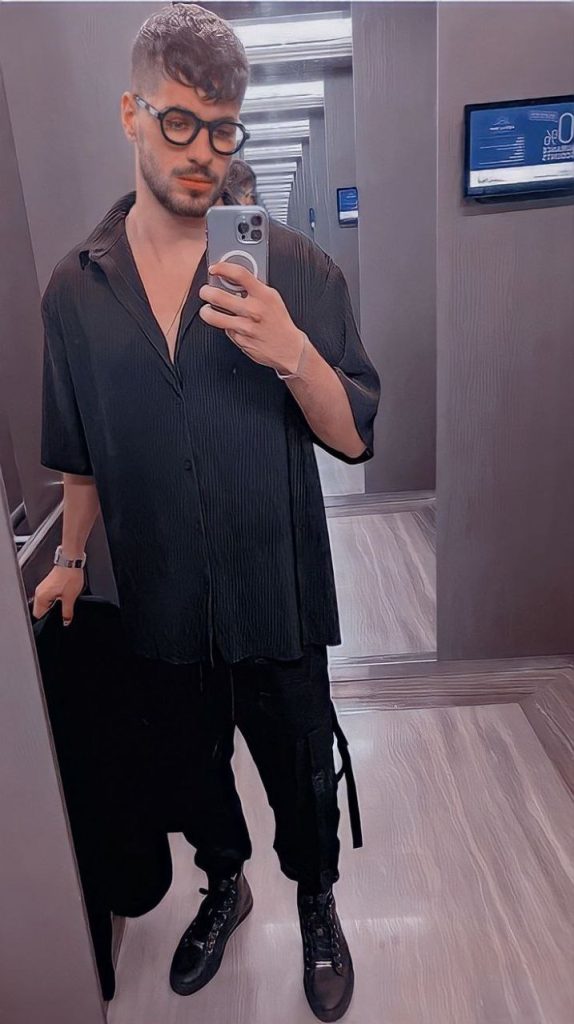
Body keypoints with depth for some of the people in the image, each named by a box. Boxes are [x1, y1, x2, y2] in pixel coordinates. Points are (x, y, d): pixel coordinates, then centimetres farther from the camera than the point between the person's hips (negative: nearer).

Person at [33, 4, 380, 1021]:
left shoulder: (296, 268, -9)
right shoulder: (74, 288, -1)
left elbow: (354, 438, -10)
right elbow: (81, 450, 10)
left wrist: (292, 354, -26)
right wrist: (70, 559, 13)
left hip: (277, 601, -2)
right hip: (160, 607, 3)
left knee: (302, 778, 19)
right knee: (183, 780, 24)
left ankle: (316, 904, 52)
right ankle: (225, 886, 57)